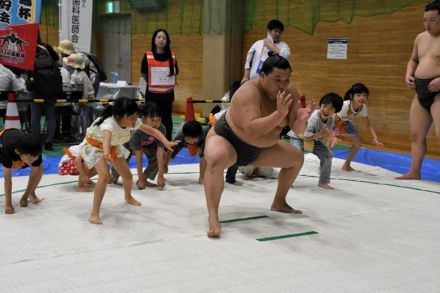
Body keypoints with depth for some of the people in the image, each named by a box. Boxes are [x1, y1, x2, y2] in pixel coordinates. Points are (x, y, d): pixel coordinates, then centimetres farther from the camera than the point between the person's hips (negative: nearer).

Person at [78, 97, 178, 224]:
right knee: (104, 175, -28)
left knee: (127, 175, 11)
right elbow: (107, 137, -64)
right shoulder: (109, 123, -43)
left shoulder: (133, 122, -23)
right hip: (94, 146, -6)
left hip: (113, 146, 7)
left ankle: (128, 197, 46)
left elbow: (152, 130, -13)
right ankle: (94, 214, -19)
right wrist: (106, 153, -85)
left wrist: (166, 142, -29)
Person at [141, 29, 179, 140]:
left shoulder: (172, 56, 1)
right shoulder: (147, 56, -4)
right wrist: (152, 83, 4)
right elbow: (143, 73, 7)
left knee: (167, 120, 7)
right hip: (152, 94, -1)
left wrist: (171, 84, 5)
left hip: (167, 94, 1)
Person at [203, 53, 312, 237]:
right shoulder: (249, 92, -33)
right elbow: (251, 130, -44)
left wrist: (301, 120, -33)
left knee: (297, 158, 13)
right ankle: (212, 217, -38)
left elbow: (297, 130, -11)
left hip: (258, 149, 8)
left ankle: (279, 203, 32)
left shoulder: (290, 93, -12)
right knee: (216, 159, -41)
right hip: (225, 139, -8)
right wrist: (280, 113, -50)